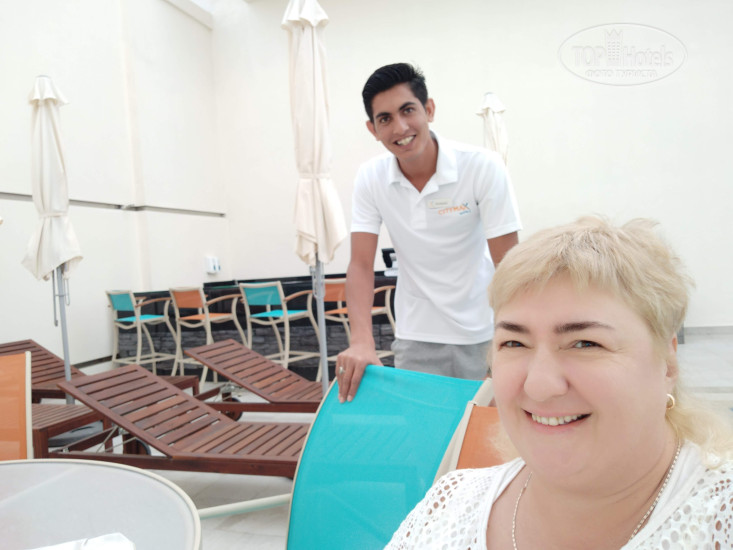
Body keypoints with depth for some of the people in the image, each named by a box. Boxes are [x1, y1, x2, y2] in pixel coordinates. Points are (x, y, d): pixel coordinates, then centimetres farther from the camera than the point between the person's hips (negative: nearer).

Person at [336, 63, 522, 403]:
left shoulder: (483, 167, -16)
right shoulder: (370, 179, -7)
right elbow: (361, 264, -10)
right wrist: (362, 342, -25)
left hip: (483, 335, -2)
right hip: (415, 339, 2)